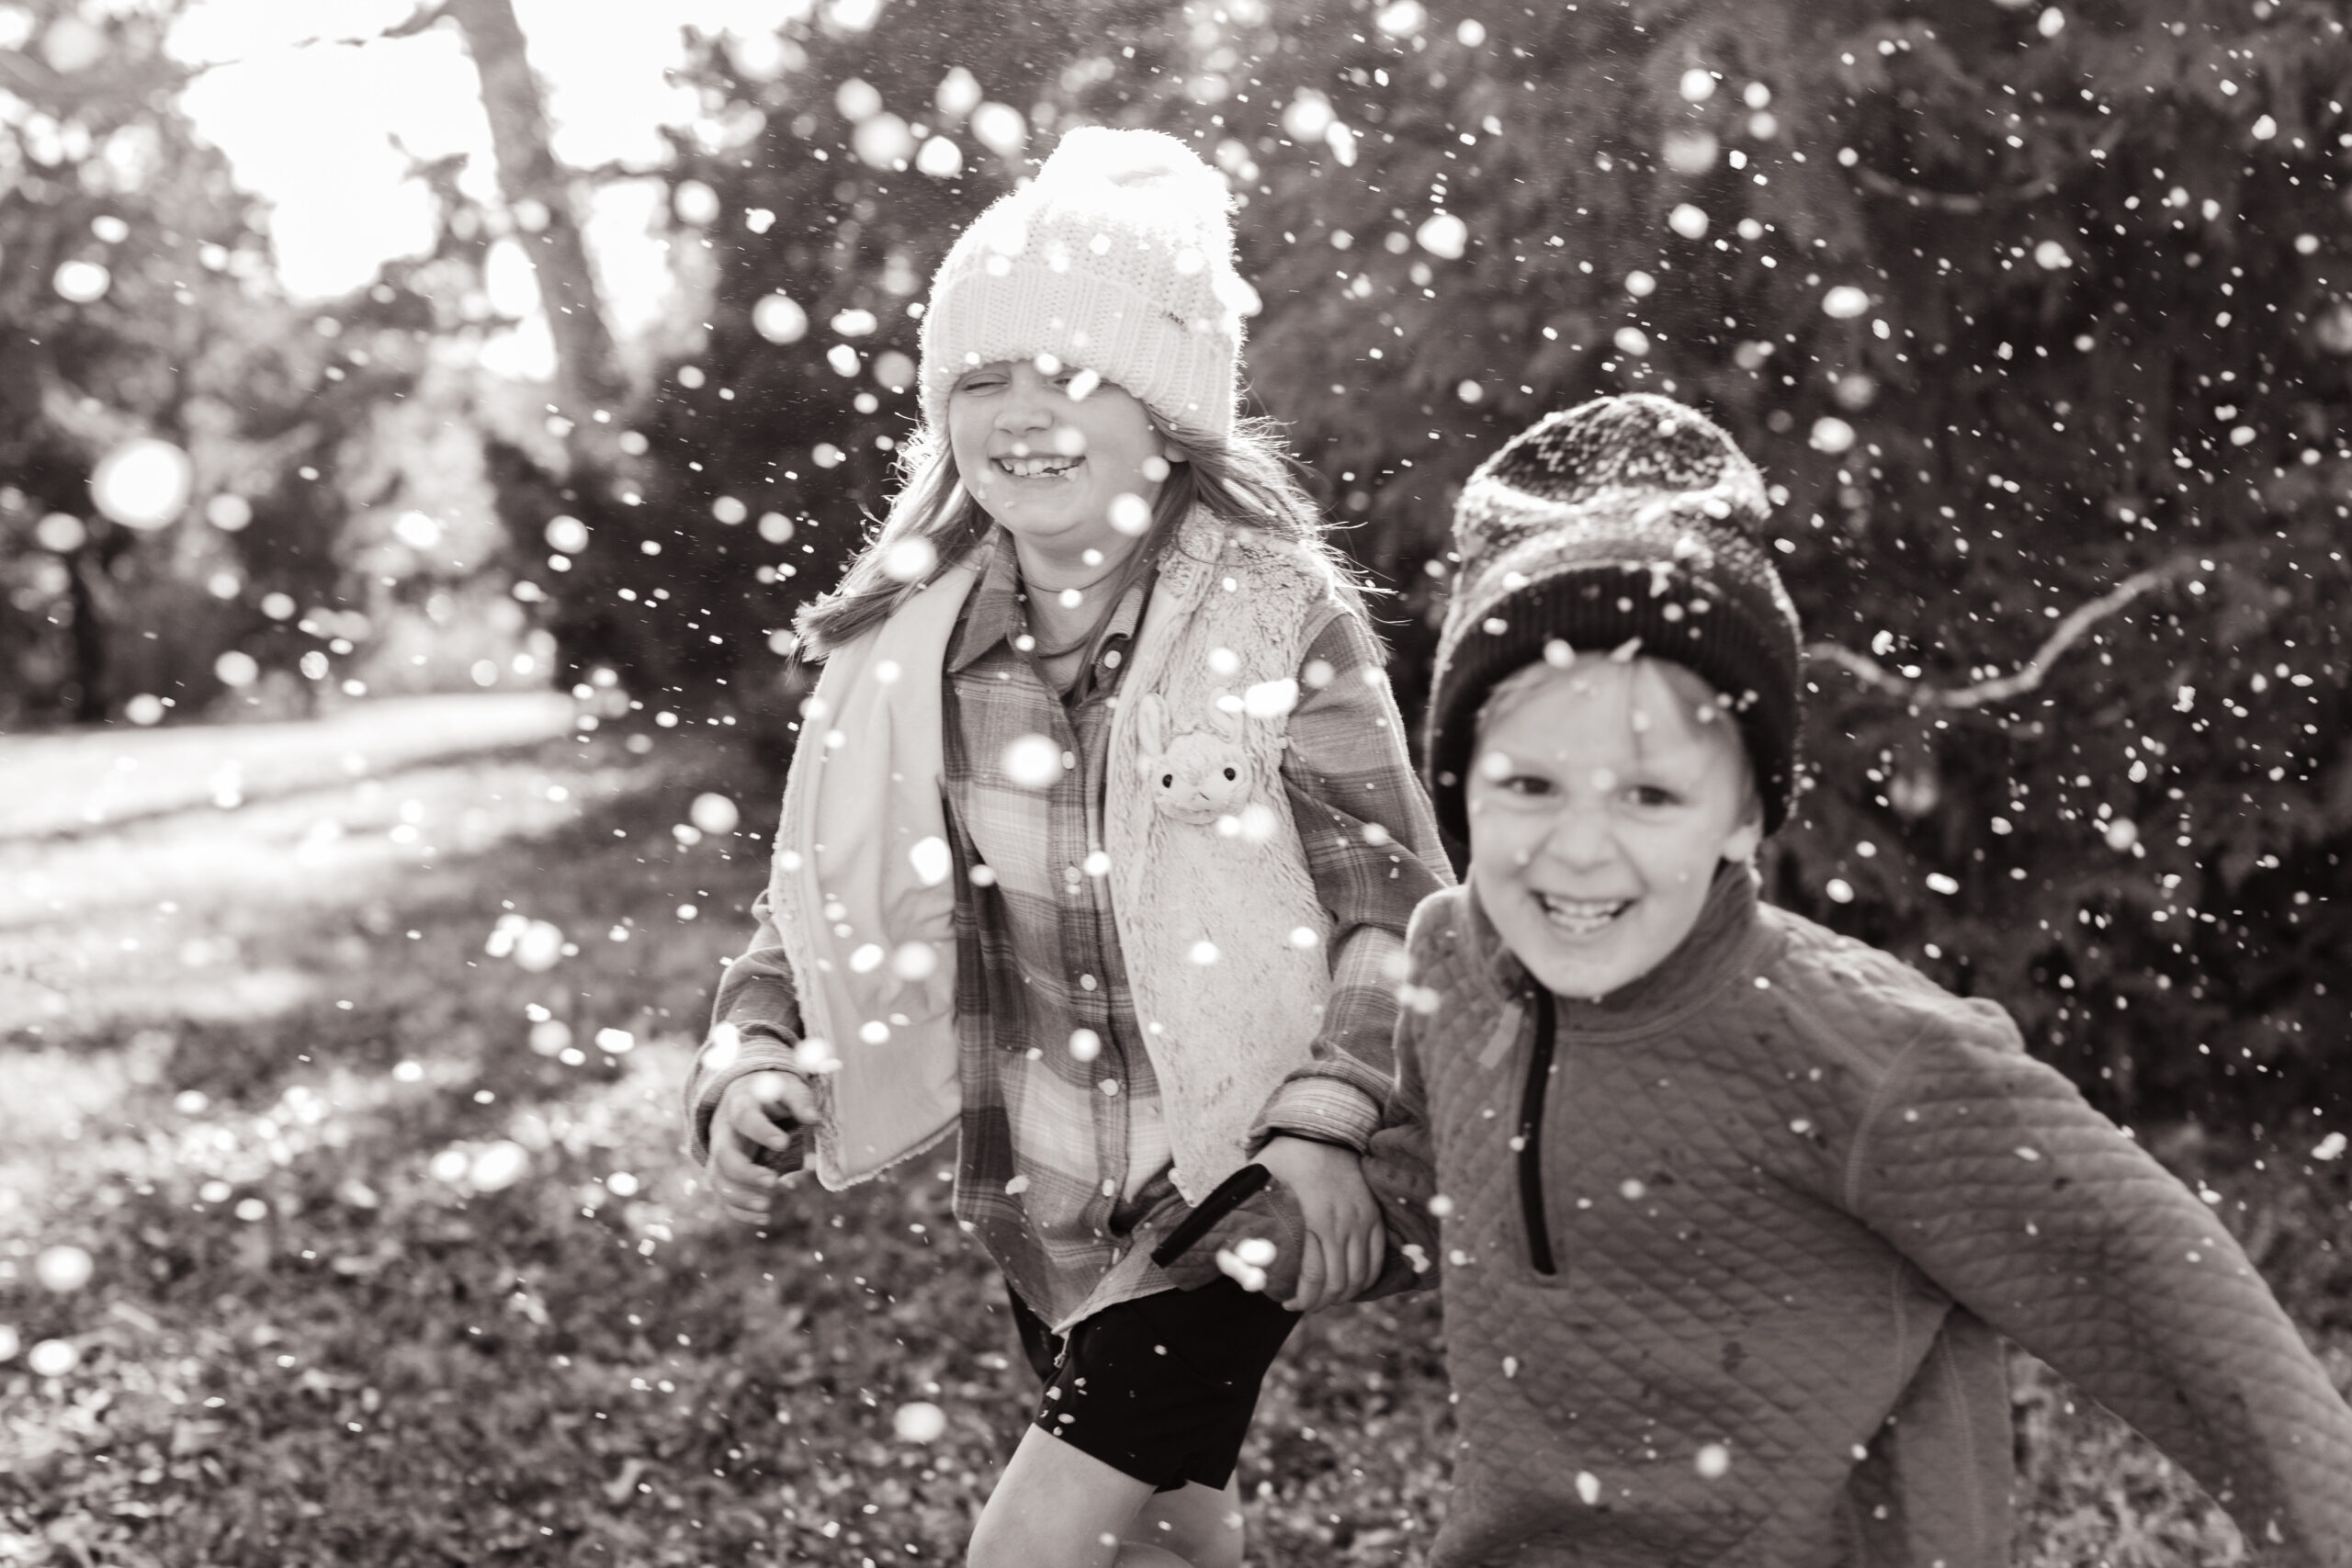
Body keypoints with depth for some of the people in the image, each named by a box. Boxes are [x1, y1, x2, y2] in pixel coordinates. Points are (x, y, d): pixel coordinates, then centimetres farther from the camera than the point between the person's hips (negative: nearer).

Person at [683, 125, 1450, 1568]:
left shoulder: (1277, 613, -15)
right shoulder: (901, 644, -5)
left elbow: (1399, 905, -13)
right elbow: (818, 900, 4)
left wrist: (1321, 1124, -25)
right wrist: (753, 1067, -14)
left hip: (1225, 1180, -4)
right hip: (1036, 1202, 5)